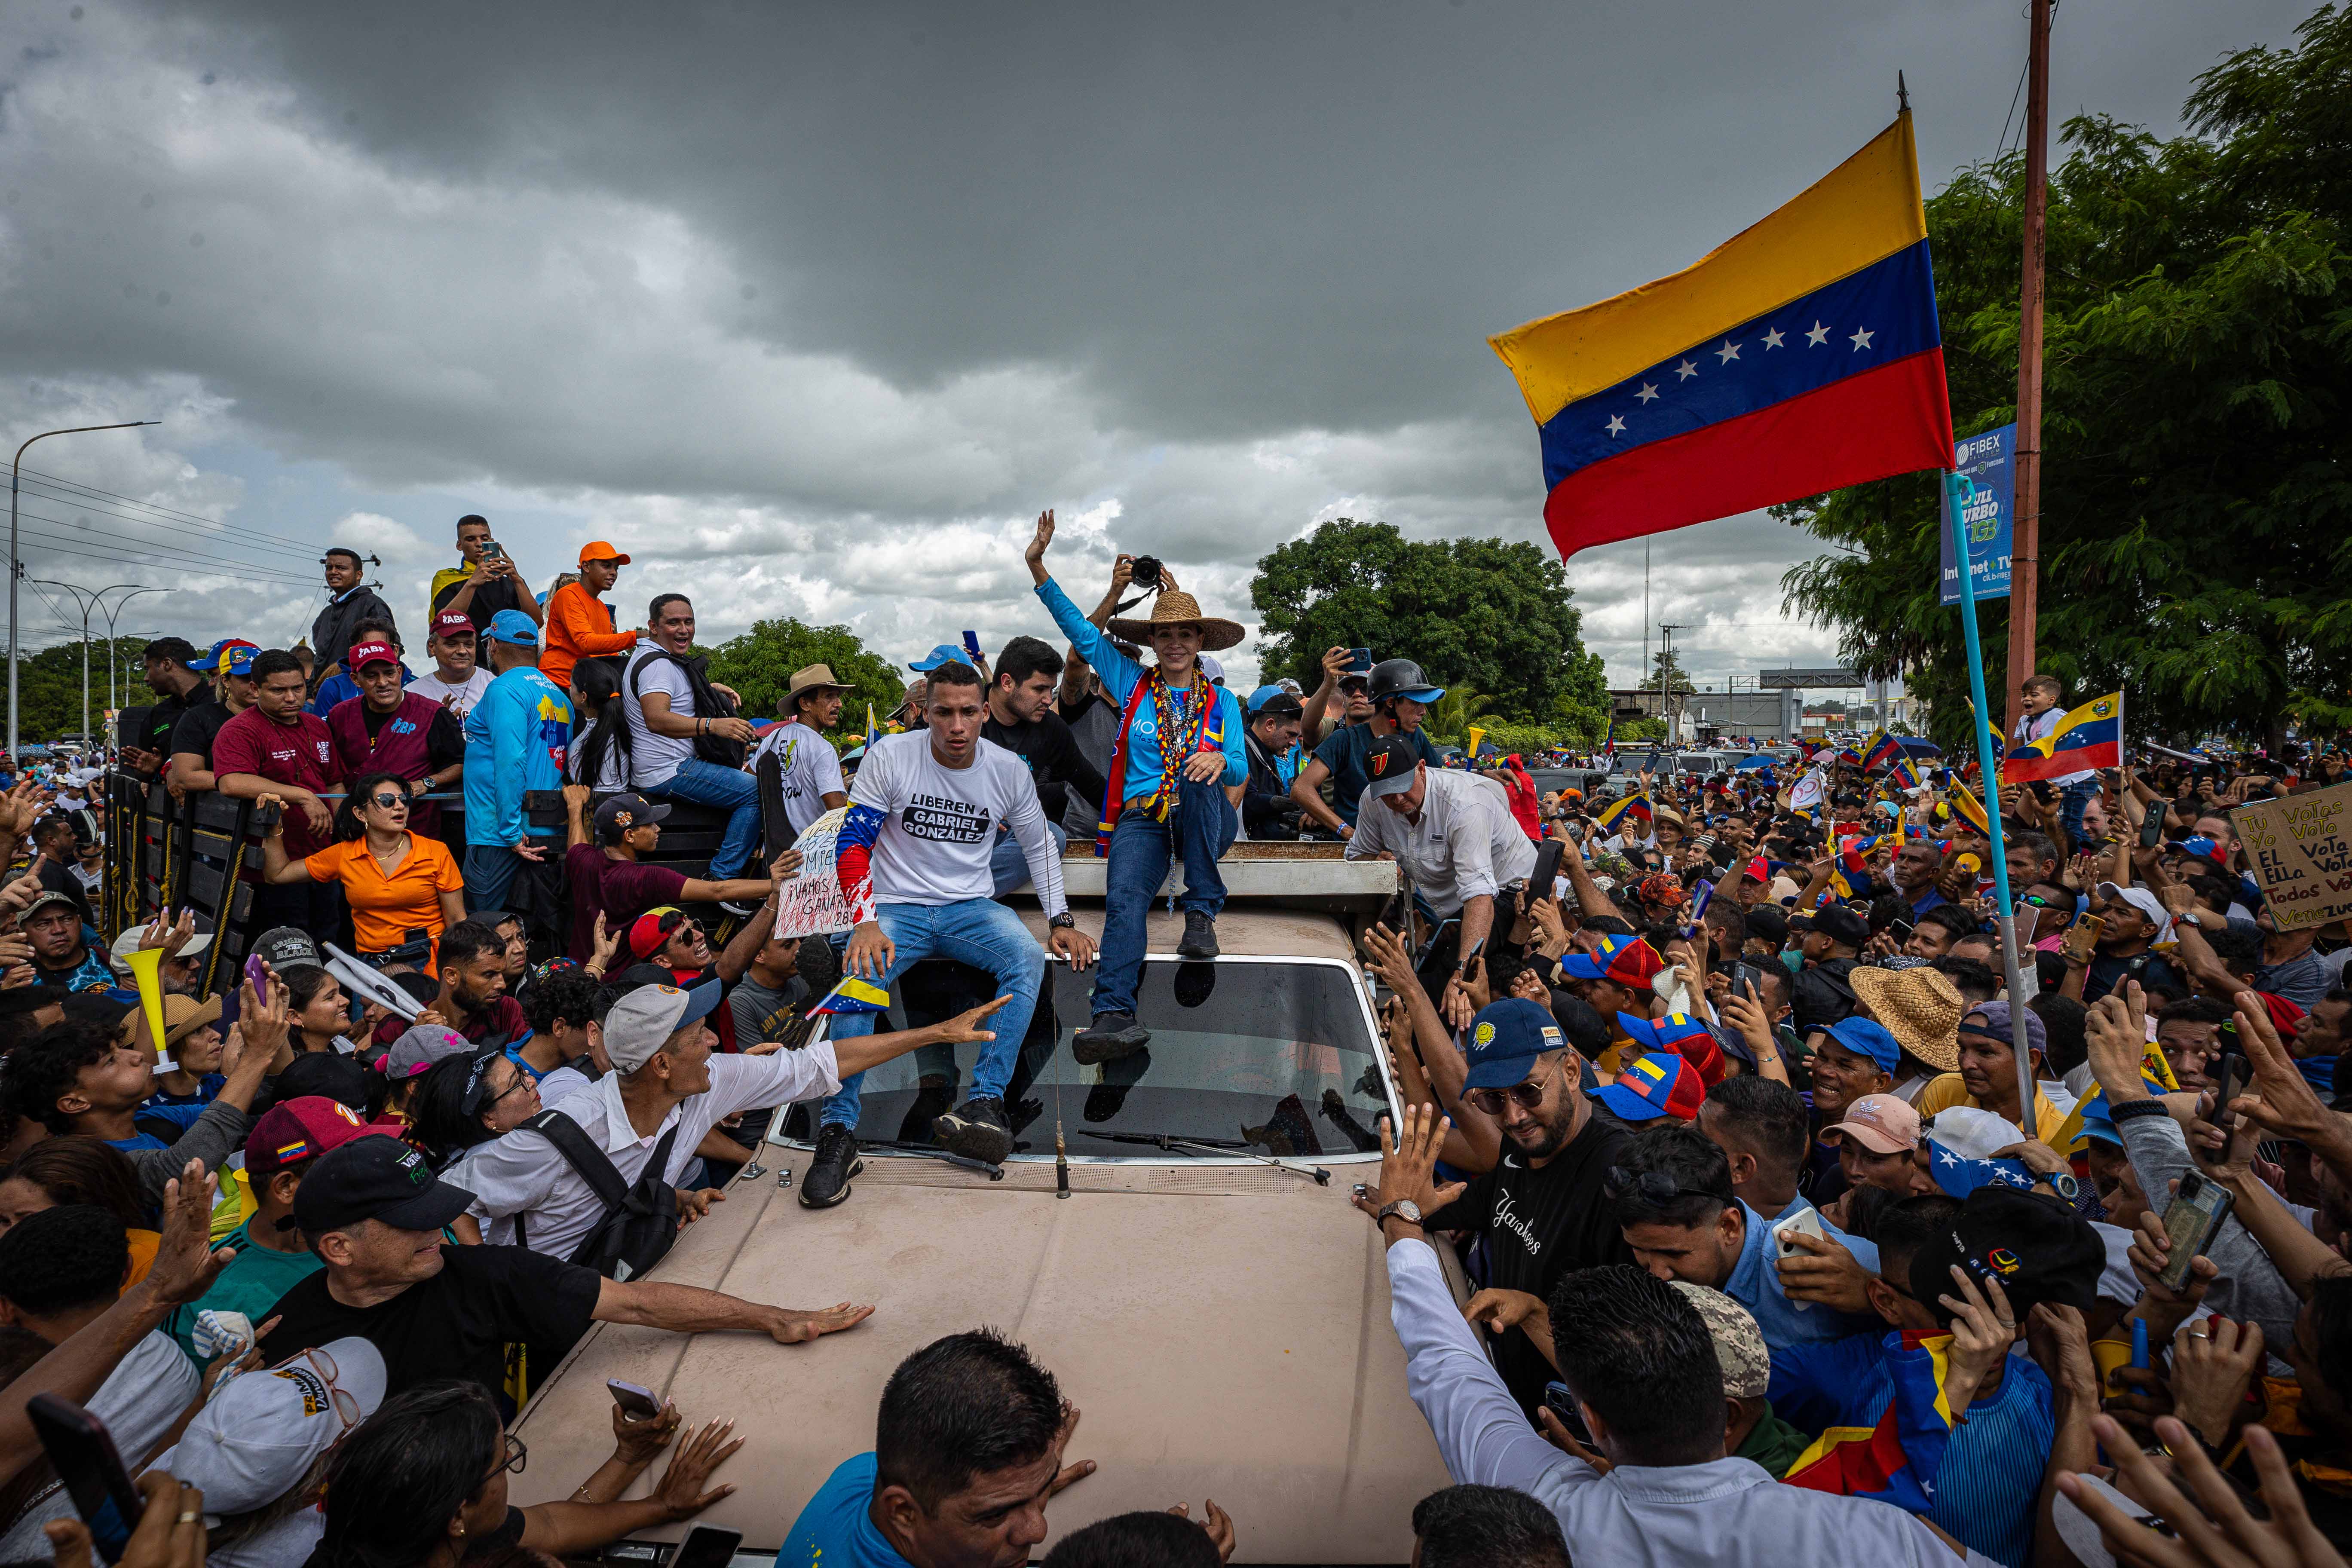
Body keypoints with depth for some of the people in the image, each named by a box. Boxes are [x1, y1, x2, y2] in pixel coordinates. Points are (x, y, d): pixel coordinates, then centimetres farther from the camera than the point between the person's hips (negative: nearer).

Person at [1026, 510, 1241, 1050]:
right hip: (1142, 817, 0)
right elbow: (1080, 630, 12)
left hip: (1204, 819, 0)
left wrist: (1221, 762, -21)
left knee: (1199, 765, -35)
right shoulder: (1132, 685, 14)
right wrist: (1039, 568, 6)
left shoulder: (1221, 701, 13)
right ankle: (1114, 1015, -48)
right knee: (1124, 898, -30)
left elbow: (1239, 770, 5)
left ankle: (1202, 913, -32)